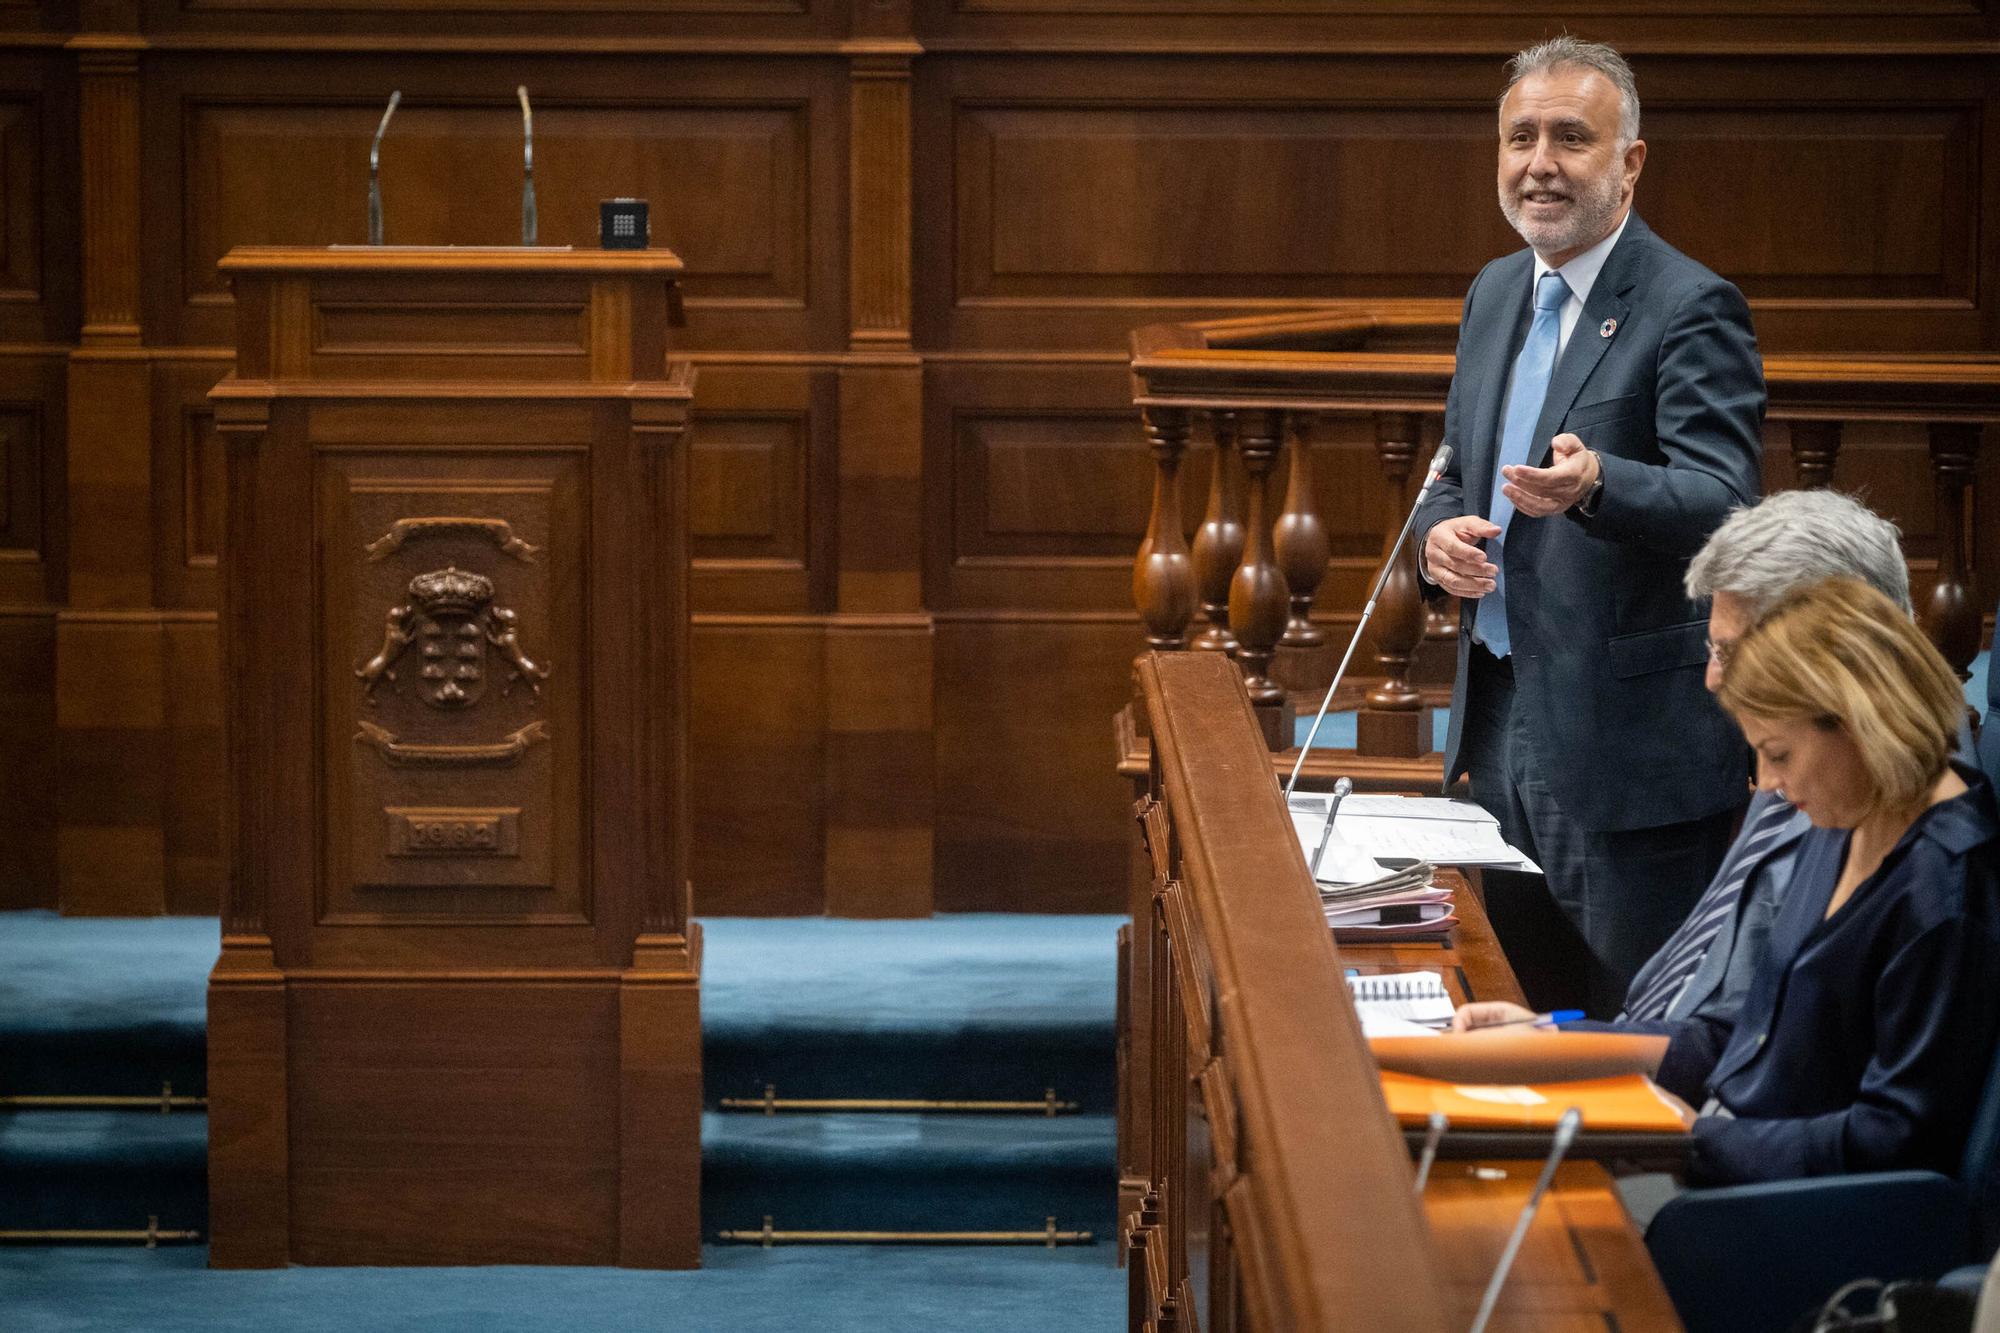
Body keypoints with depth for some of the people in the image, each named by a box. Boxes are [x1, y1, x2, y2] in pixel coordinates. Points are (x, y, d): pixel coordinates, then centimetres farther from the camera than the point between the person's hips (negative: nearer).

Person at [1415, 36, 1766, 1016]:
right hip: (1502, 731, 8)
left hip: (1628, 744, -8)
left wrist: (1594, 485, -44)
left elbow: (1724, 500, -24)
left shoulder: (1691, 307, -13)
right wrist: (1441, 533, -2)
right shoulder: (1496, 294, 12)